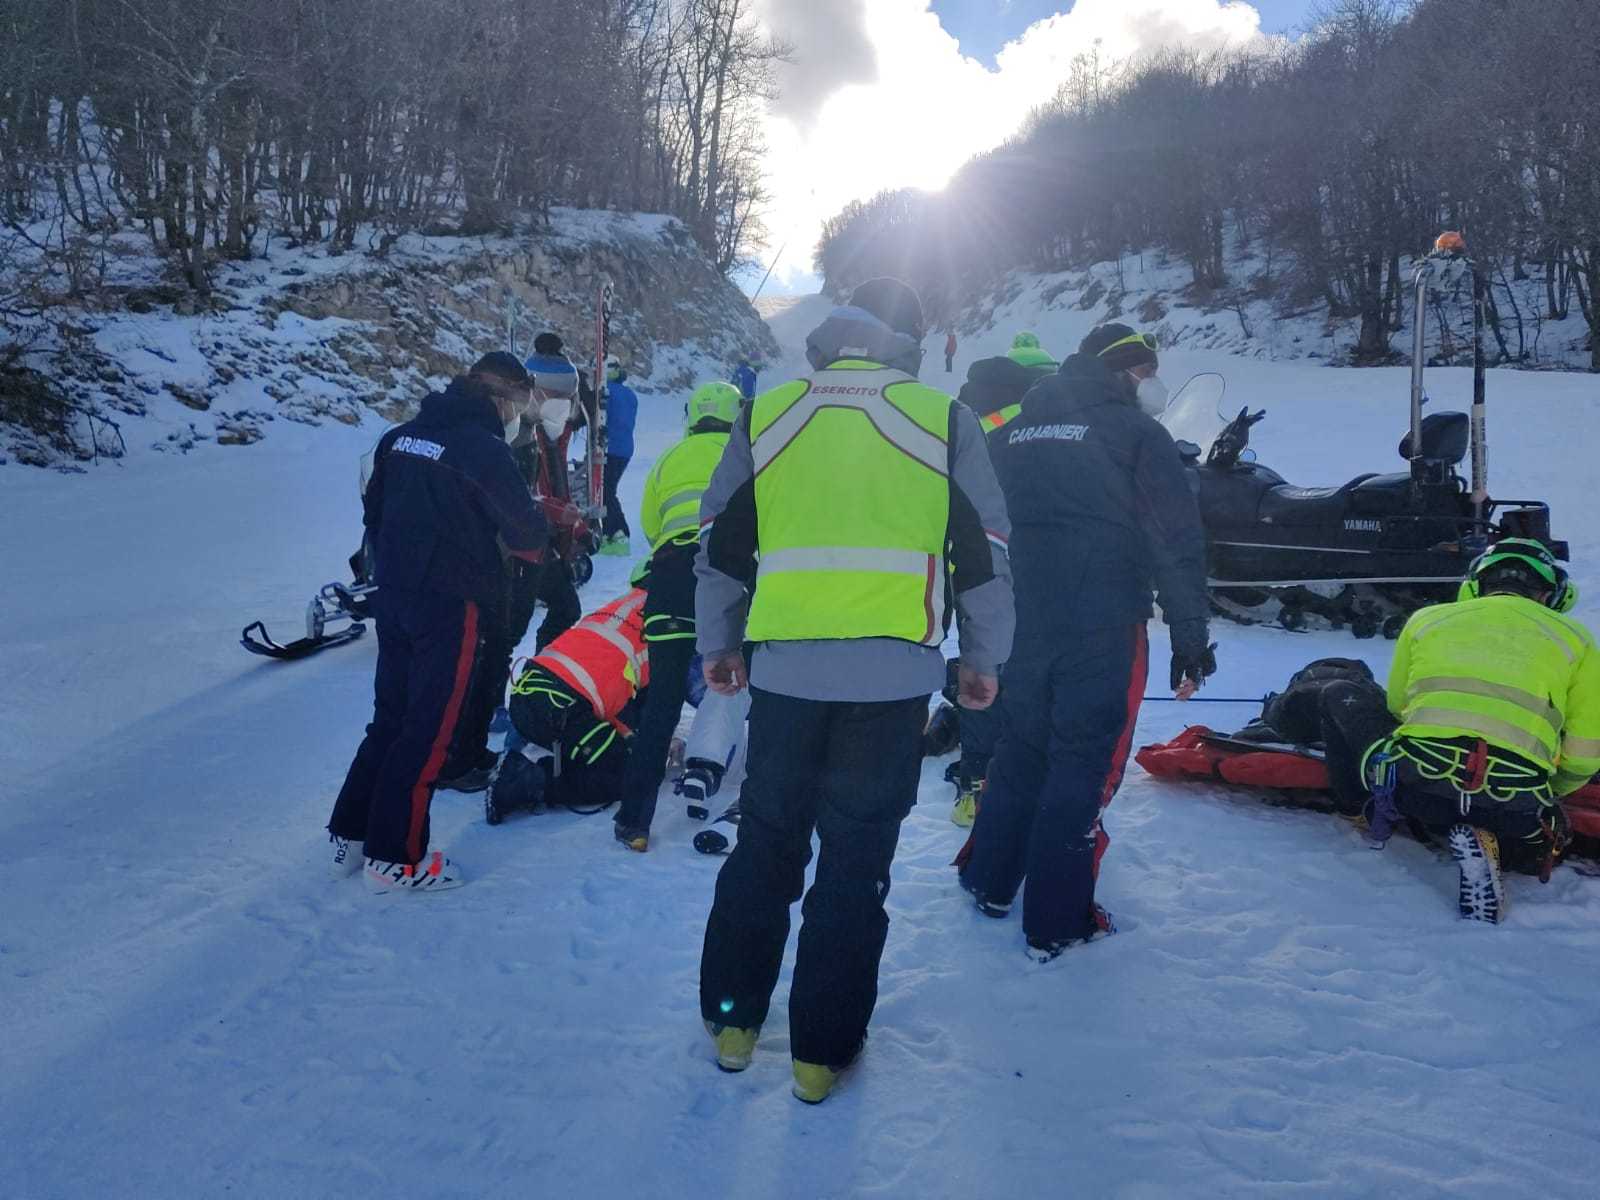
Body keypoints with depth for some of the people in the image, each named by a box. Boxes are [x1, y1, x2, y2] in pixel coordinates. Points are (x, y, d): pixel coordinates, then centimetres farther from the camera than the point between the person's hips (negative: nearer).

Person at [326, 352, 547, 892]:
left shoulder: (400, 436, 8)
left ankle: (349, 833, 25)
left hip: (392, 597, 7)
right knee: (428, 730, 2)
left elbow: (374, 510, 15)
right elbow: (525, 534, -12)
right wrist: (537, 542, 11)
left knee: (390, 718, 18)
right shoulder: (483, 448, -15)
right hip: (449, 606, -7)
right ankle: (395, 857, 9)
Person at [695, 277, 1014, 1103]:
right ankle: (822, 1051, 18)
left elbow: (720, 546, 10)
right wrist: (983, 659, 14)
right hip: (893, 675, -1)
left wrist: (718, 644, 21)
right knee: (856, 861, 8)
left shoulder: (766, 416, 8)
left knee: (765, 843, 17)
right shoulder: (942, 420, 3)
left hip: (785, 670, 2)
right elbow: (985, 553, 4)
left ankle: (732, 1019, 28)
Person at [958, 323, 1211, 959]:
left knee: (1020, 748, 20)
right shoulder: (1135, 432, -3)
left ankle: (989, 882, 31)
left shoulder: (1012, 434, 13)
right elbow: (1177, 540, -7)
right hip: (1101, 629, -5)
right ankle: (1054, 923, 8)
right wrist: (1190, 633, -3)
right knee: (1084, 765, 3)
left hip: (1017, 623, 6)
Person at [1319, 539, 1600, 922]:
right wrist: (1544, 795, 32)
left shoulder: (1427, 618, 20)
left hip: (1412, 785, 1)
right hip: (1513, 810, -1)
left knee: (1340, 695, 26)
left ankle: (1366, 805, 17)